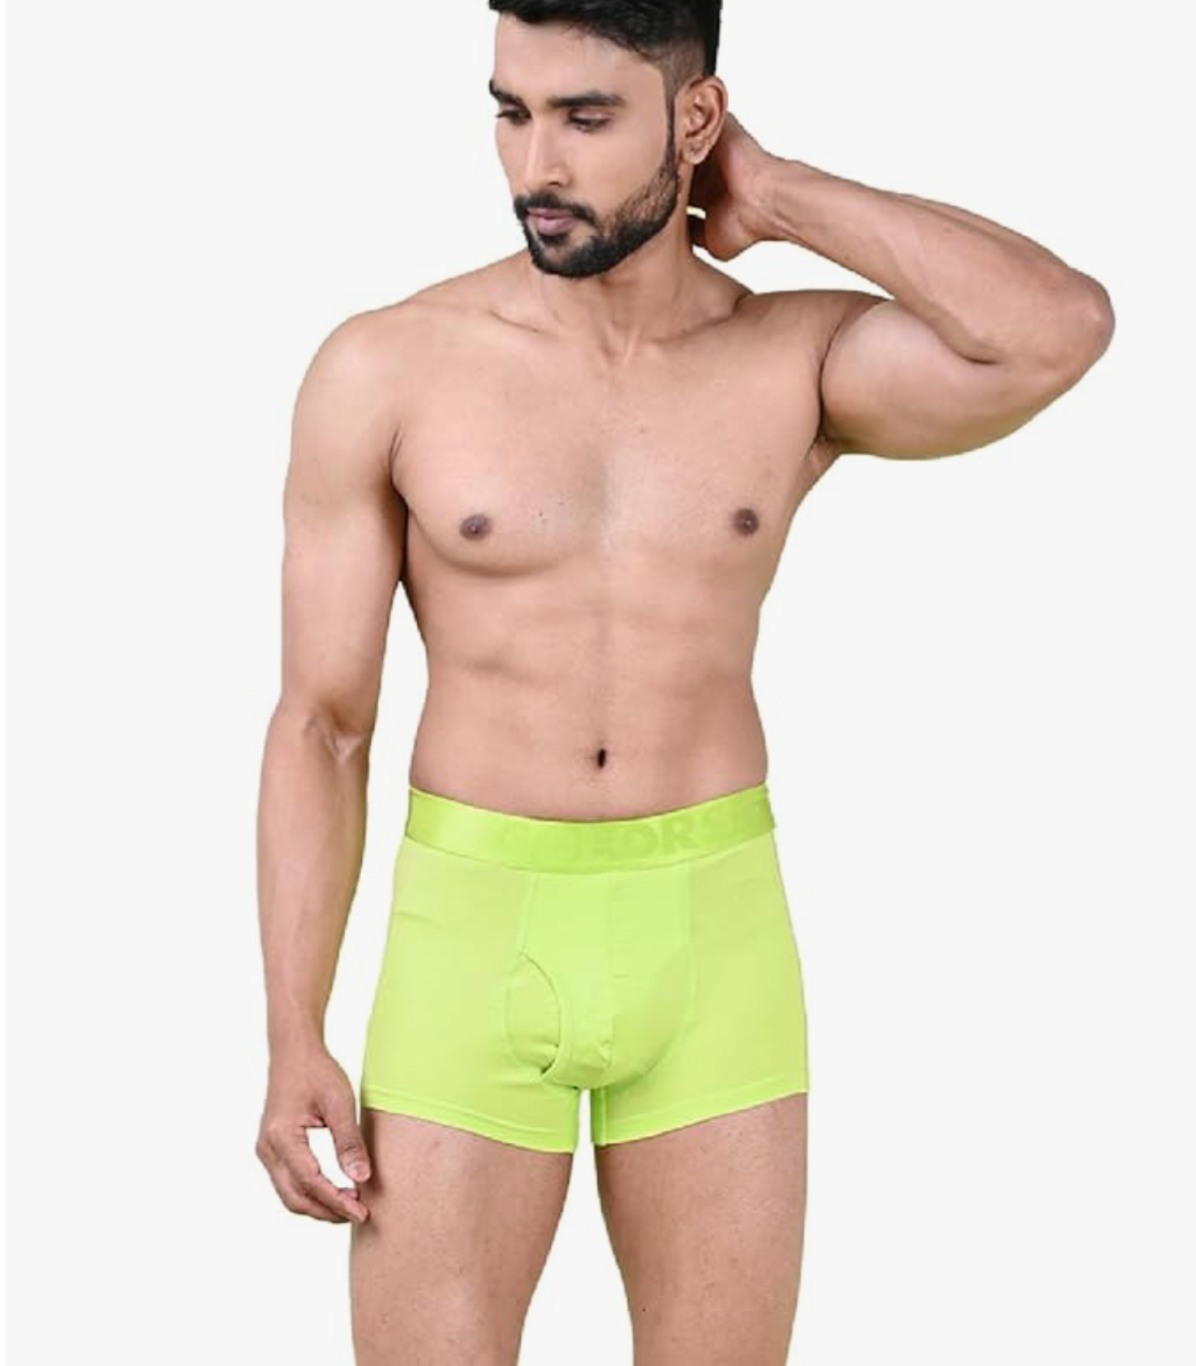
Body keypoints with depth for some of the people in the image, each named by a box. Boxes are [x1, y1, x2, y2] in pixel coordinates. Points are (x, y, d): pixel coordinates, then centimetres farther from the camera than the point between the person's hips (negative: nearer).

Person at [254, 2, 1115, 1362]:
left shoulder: (801, 361, -2)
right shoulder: (382, 370, -6)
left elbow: (1061, 329, -22)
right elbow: (318, 729, -3)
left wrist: (775, 195, -11)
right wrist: (293, 1045, -8)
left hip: (713, 945, 2)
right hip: (474, 945, -1)